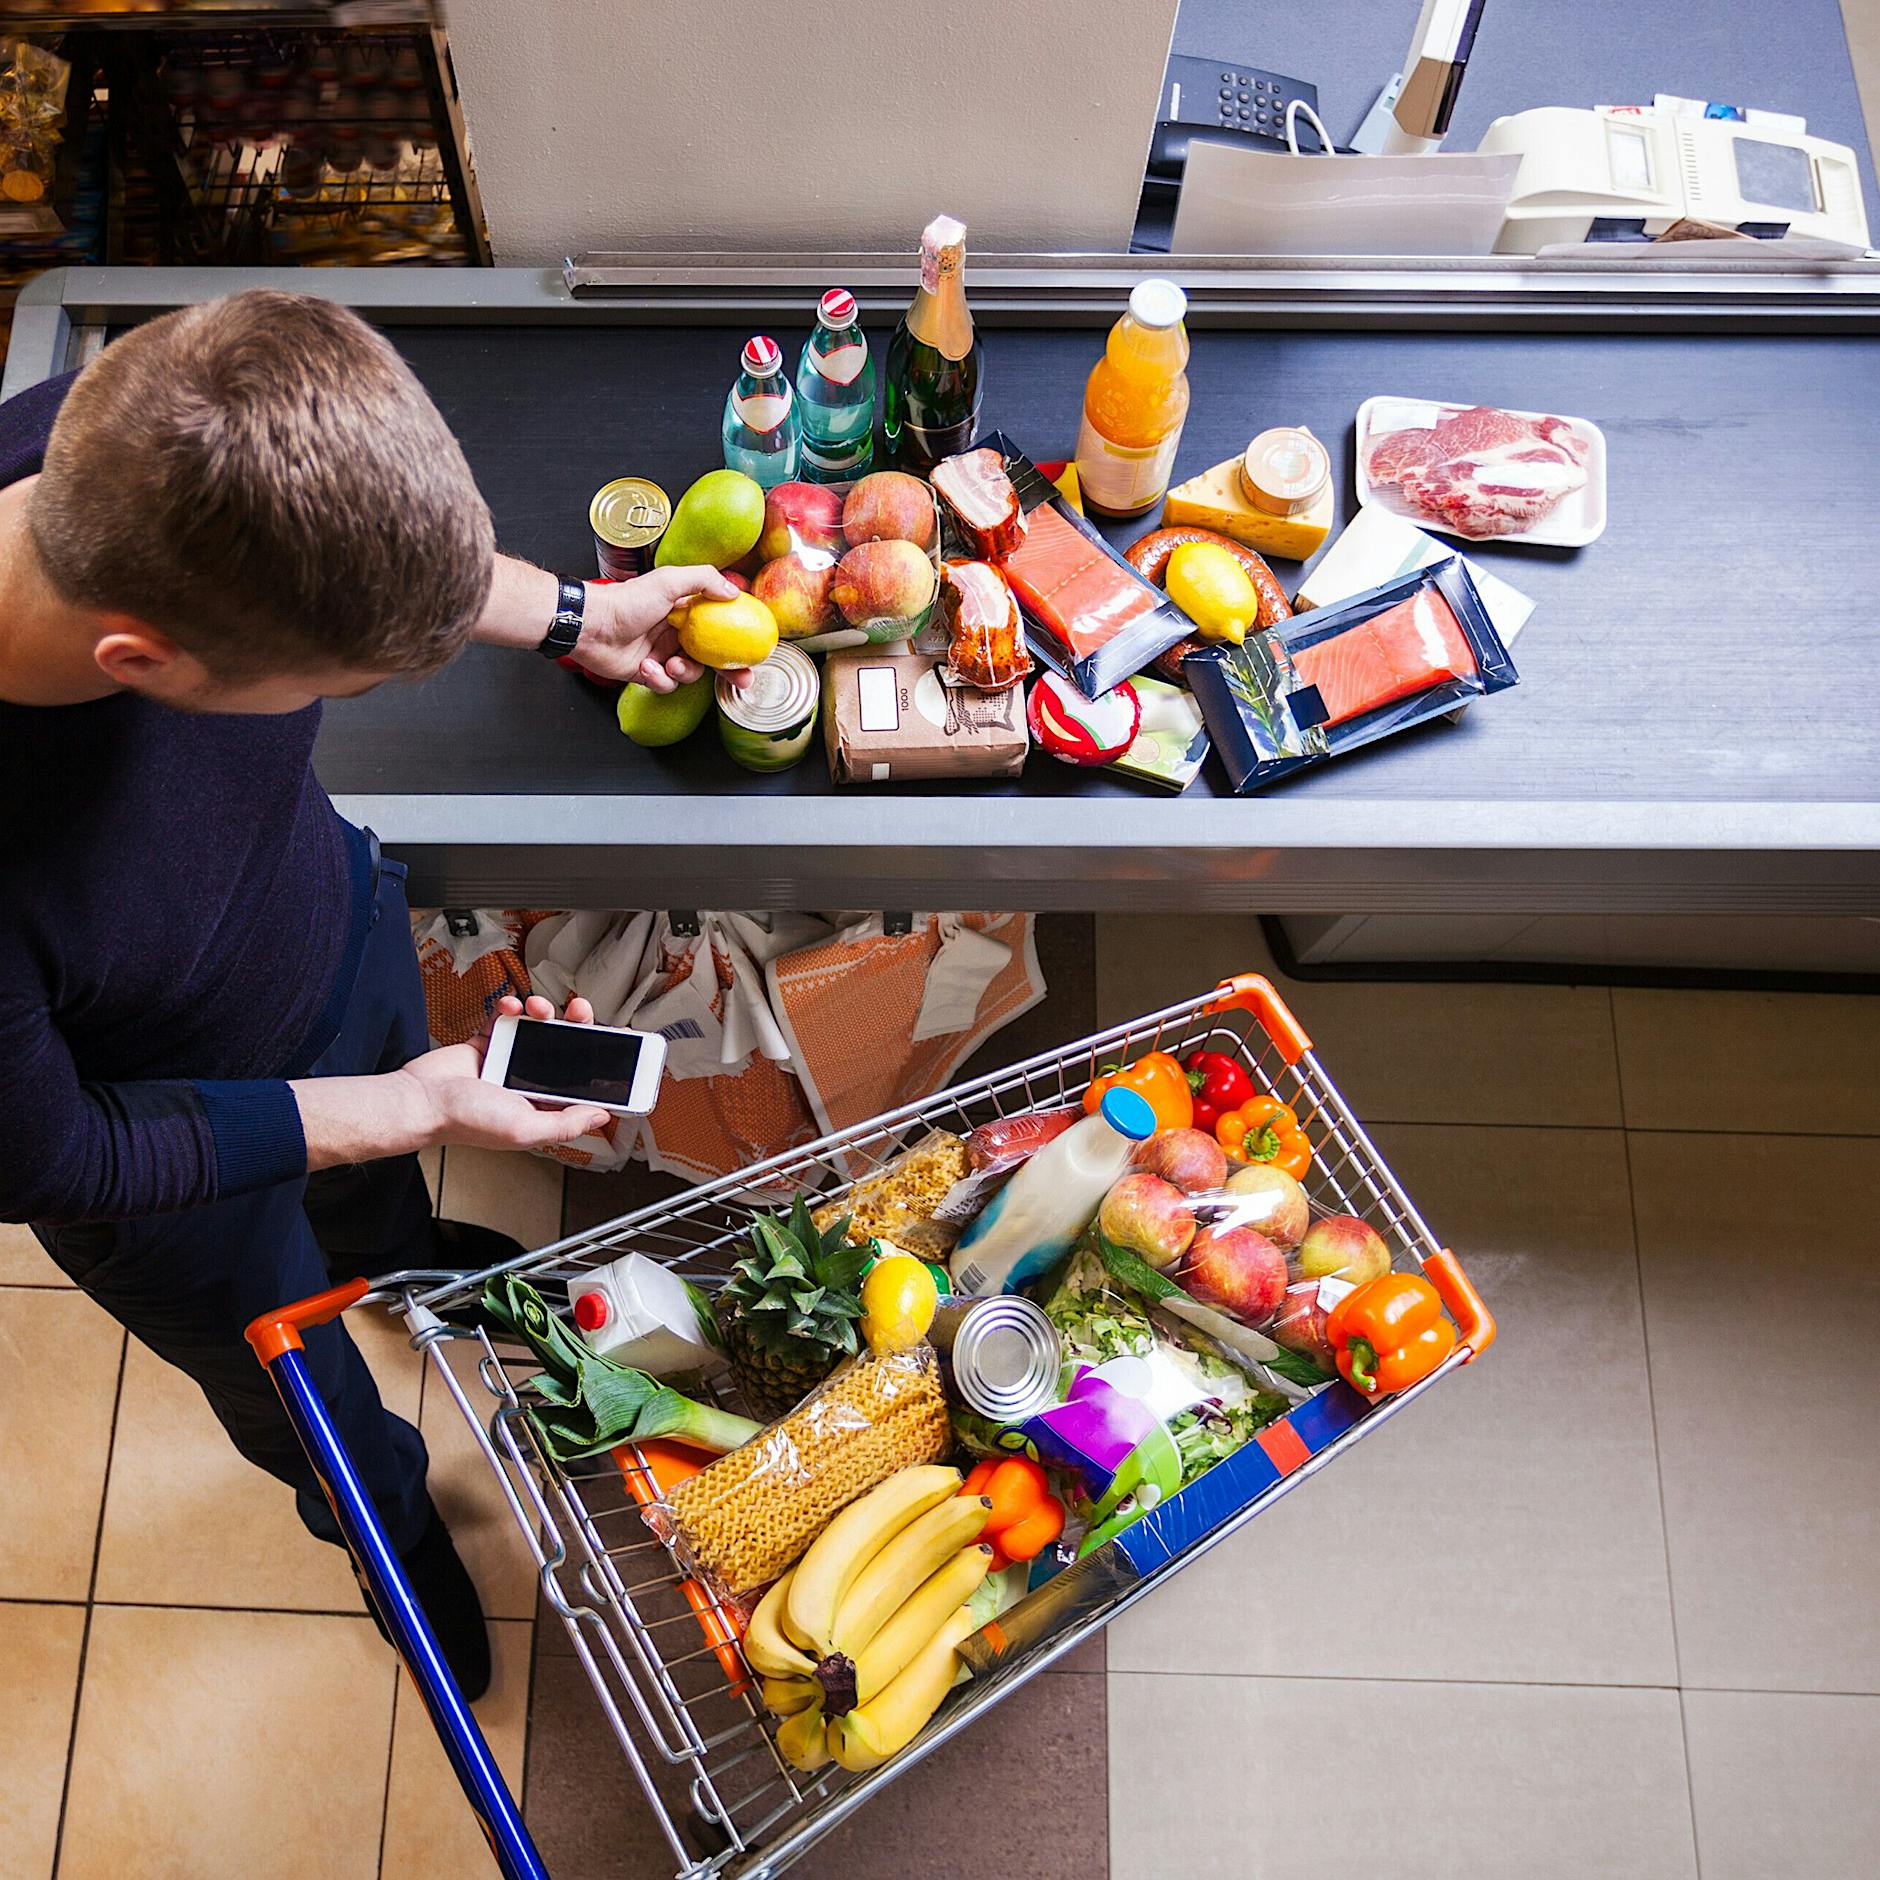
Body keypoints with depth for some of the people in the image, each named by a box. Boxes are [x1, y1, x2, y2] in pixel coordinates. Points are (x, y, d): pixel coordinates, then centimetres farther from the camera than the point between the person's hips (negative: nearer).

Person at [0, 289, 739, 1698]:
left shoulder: (151, 453, -33)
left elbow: (370, 551, -6)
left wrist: (572, 616, -2)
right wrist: (414, 1106, -24)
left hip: (341, 925, 5)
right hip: (179, 1166, -4)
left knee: (373, 1186, 39)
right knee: (303, 1401, 28)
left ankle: (389, 1250, 76)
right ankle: (388, 1514, 63)